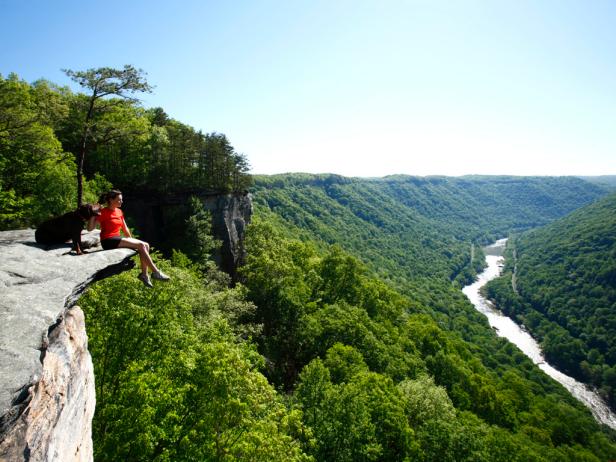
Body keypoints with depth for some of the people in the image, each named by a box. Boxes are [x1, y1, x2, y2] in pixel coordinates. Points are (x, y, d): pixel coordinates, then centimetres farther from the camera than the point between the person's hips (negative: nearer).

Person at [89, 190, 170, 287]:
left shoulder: (119, 212, 14)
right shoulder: (103, 212, -8)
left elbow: (125, 229, 19)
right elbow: (90, 228, -15)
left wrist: (132, 241, 15)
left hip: (118, 239, 8)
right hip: (108, 241, -8)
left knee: (146, 245, -11)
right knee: (141, 245, -22)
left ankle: (144, 274, -12)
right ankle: (156, 272, -21)